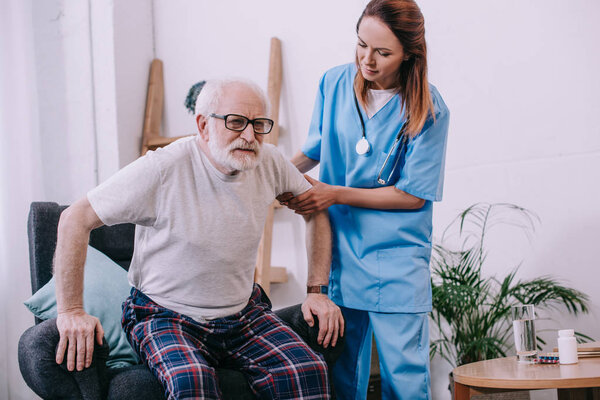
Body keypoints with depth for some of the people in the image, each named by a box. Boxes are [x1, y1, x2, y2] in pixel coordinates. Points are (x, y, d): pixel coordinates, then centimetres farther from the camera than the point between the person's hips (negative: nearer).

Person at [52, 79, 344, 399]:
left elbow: (316, 207, 15)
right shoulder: (163, 169, -19)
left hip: (243, 312, 4)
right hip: (165, 317, -4)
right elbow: (76, 219, -14)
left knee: (308, 372, -22)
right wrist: (71, 311, -16)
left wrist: (317, 290, 7)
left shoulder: (268, 162, -3)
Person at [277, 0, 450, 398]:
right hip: (339, 249, 4)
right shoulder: (335, 83, 1)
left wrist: (336, 194, -14)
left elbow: (413, 196, -10)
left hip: (396, 258, -3)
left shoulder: (428, 110, -11)